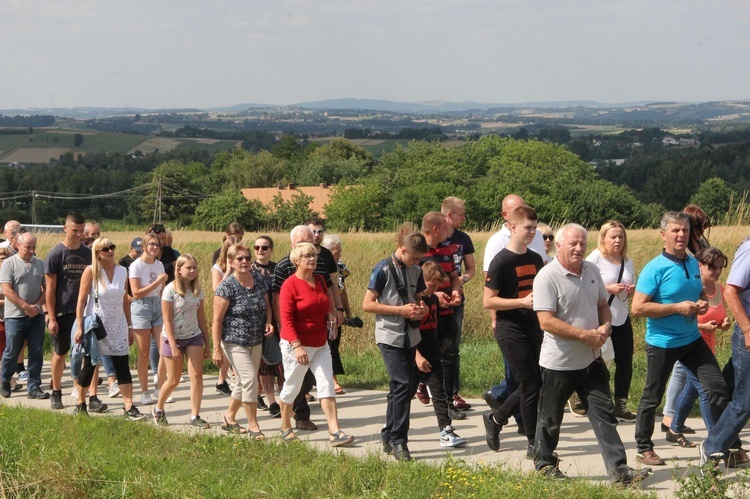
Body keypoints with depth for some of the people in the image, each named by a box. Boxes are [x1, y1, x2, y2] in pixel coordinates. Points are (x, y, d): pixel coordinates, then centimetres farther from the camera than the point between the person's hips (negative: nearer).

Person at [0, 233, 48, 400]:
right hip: (15, 316, -3)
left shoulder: (40, 264, 8)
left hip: (36, 316, 4)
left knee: (37, 352, 1)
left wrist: (37, 306, -8)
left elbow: (46, 288, 9)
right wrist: (26, 307, -15)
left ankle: (34, 387, 7)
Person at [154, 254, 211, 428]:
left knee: (197, 376, -8)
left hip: (194, 337, 4)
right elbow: (167, 320, -13)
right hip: (174, 338, -4)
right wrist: (173, 346, -17)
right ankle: (159, 409, 28)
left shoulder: (197, 289, 3)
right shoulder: (171, 289, -12)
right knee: (173, 381, 3)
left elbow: (201, 316, 9)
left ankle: (195, 416, -2)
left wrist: (207, 343, 8)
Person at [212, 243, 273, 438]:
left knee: (244, 382, 15)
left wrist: (268, 322, -5)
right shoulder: (227, 286, -14)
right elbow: (217, 320, -14)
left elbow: (266, 305, 16)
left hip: (256, 341, 6)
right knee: (250, 379, -15)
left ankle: (229, 419, 33)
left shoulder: (258, 279, 3)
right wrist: (217, 349, -17)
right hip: (235, 342, -6)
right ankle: (253, 427, -7)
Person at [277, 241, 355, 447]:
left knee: (327, 385, -4)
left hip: (320, 345, 6)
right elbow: (286, 319, -18)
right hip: (297, 345, -6)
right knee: (291, 387, 7)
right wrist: (296, 346, -27)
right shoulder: (290, 285, -13)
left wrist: (330, 315, 3)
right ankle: (286, 428, 27)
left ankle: (334, 432, -10)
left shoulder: (320, 281, 8)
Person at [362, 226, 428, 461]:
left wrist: (421, 308, -2)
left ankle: (389, 437, 21)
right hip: (390, 336, -7)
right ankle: (398, 441, -9)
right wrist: (401, 310, -17)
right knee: (403, 384, -15)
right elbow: (367, 304, -11)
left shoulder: (415, 271, 9)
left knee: (408, 385, 9)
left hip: (410, 336, 7)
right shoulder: (383, 270, -9)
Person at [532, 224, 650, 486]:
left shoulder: (591, 271, 6)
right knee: (551, 418, 10)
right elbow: (547, 321, -21)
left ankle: (619, 471, 1)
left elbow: (602, 305, 17)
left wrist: (605, 326, -6)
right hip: (559, 363, -6)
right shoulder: (547, 277, -16)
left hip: (592, 360, 6)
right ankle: (544, 464, 29)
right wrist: (585, 334, -22)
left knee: (604, 415, 1)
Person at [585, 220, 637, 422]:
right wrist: (608, 288, -21)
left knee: (625, 362, 3)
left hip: (622, 319, 6)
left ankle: (620, 405, 13)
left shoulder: (627, 262, 10)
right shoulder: (595, 259, -8)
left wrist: (632, 290, -2)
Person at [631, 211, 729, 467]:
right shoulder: (655, 269, -16)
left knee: (717, 387, 1)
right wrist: (677, 307, -23)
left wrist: (702, 303, -3)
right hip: (662, 343, -6)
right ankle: (644, 449, 22)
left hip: (692, 340, 6)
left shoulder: (693, 263, 5)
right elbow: (638, 308, -21)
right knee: (652, 397, 7)